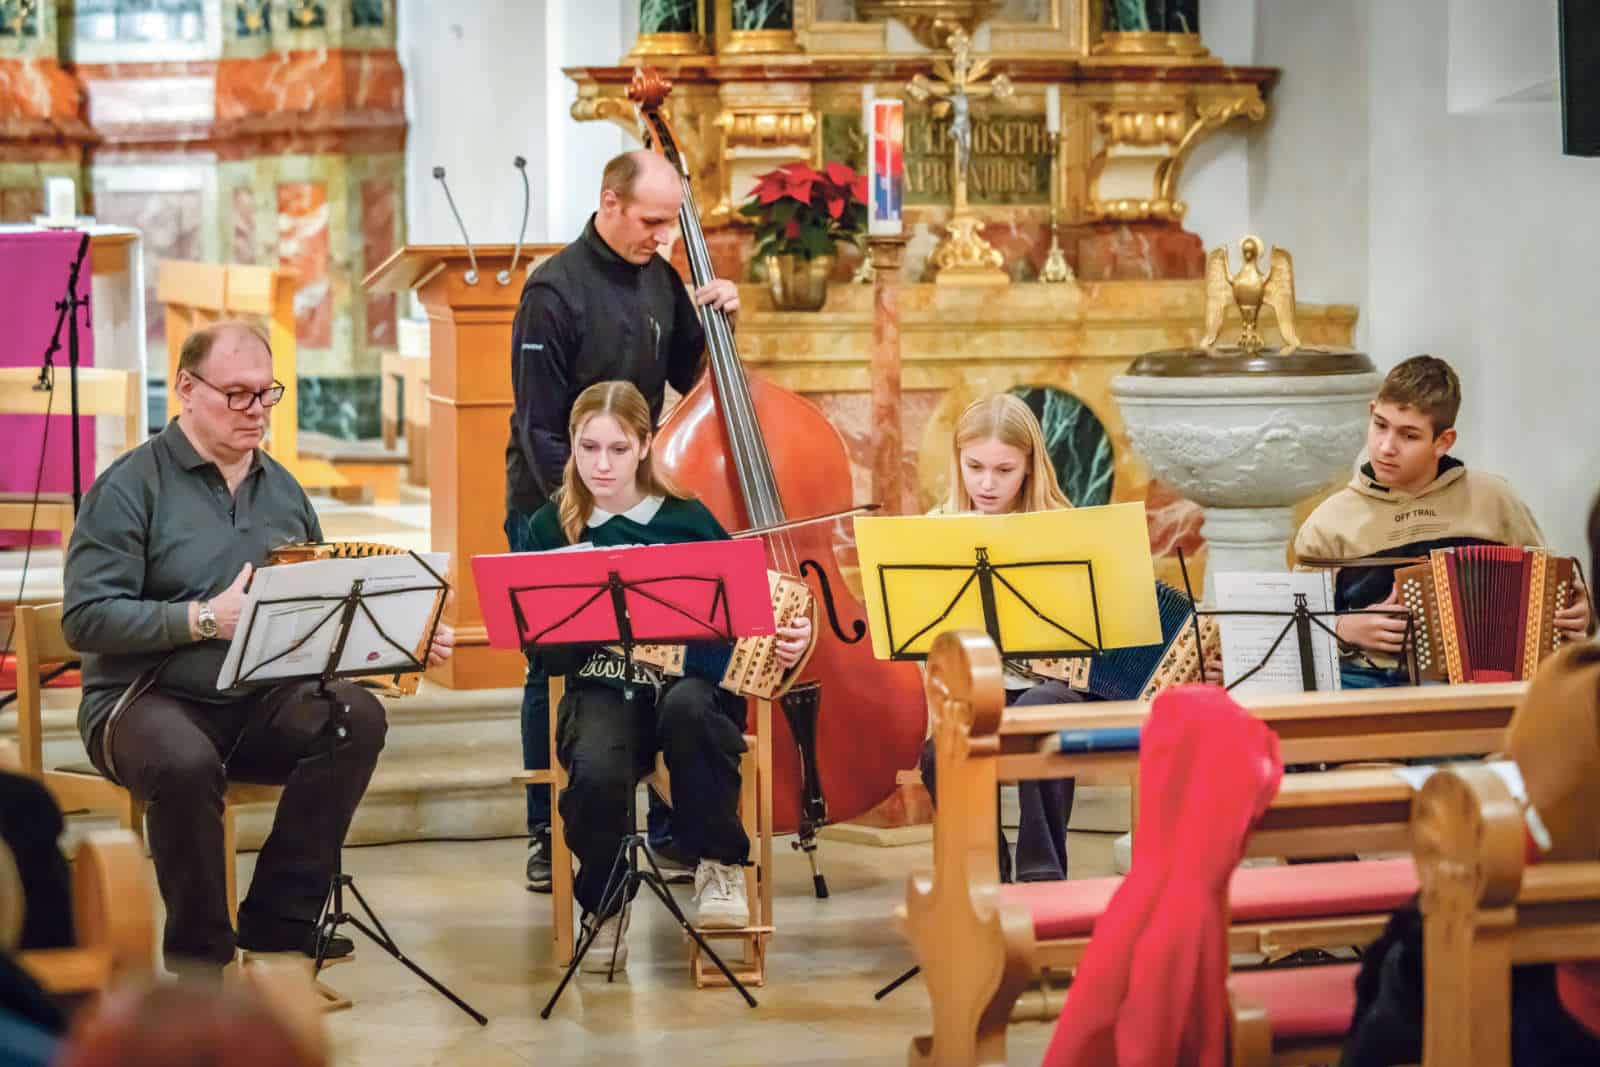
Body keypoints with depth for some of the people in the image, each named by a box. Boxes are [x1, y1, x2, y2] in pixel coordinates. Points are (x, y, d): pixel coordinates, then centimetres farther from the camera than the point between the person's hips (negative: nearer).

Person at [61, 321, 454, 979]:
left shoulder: (282, 491, 18)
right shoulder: (130, 488, -3)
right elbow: (86, 619, -12)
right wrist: (204, 619, -20)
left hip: (261, 703, 5)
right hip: (149, 701, -5)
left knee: (356, 716, -24)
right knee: (186, 762, -38)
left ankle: (280, 918, -16)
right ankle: (198, 952, -18)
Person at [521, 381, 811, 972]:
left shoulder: (687, 518, 7)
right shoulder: (552, 528, 7)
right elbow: (546, 652, 6)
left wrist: (789, 639, -8)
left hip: (691, 678, 0)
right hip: (602, 687, 0)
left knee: (687, 708, -39)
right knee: (597, 772, -34)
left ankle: (720, 863, -14)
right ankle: (605, 904, -4)